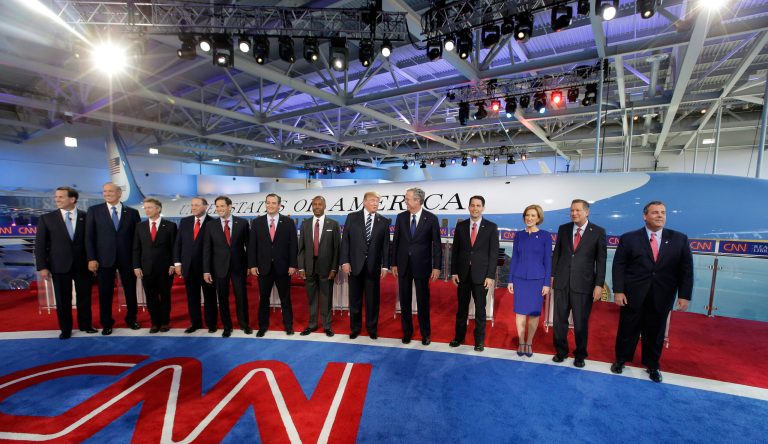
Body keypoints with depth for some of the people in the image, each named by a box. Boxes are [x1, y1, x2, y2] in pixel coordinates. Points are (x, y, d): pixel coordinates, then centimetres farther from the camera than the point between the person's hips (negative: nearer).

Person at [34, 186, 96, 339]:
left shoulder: (86, 217, -1)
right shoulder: (46, 218, 1)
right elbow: (40, 244, 1)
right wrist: (42, 267, -5)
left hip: (83, 264, 0)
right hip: (59, 265, 0)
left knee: (84, 297, 9)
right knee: (63, 299, 9)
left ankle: (85, 324, 26)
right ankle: (65, 329, 24)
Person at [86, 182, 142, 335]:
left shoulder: (132, 212, 3)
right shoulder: (94, 211, 4)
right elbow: (89, 237, 1)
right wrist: (91, 258, -7)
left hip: (128, 259, 0)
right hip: (104, 258, 0)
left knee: (131, 291, 9)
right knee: (105, 293, 8)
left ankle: (131, 319, 26)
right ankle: (106, 323, 24)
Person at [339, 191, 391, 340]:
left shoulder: (384, 221, 3)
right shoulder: (352, 217, 2)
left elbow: (386, 245, 2)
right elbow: (345, 240, 0)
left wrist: (385, 265, -3)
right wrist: (344, 261, -6)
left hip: (374, 266, 0)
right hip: (355, 264, 0)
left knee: (373, 299, 9)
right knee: (355, 298, 11)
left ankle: (372, 328, 26)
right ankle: (355, 328, 28)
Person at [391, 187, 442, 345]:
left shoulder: (431, 218, -5)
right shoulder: (401, 217, 2)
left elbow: (436, 244, -4)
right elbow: (396, 241, 6)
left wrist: (436, 267, -8)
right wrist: (394, 263, 4)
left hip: (421, 266, -2)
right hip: (403, 265, 3)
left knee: (423, 301, 7)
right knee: (404, 300, 10)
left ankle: (425, 333, 24)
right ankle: (407, 331, 26)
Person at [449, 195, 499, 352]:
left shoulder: (491, 227, -3)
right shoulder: (460, 226, 4)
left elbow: (494, 253, -5)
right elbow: (455, 250, 5)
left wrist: (490, 276, -10)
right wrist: (453, 272, 0)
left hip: (481, 274, -2)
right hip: (463, 274, 2)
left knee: (480, 308, 9)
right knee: (462, 307, 12)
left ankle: (479, 340, 25)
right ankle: (459, 336, 27)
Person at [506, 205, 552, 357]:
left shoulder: (545, 236, -3)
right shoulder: (519, 235, 2)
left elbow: (548, 260, -2)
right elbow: (514, 258, 5)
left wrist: (547, 283, -5)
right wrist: (510, 280, 2)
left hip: (537, 279, -1)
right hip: (520, 279, 2)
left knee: (534, 312, 8)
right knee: (520, 311, 7)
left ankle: (529, 343, 24)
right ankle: (521, 342, 22)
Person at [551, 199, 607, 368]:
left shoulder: (598, 232, -2)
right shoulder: (563, 229, 5)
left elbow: (601, 260, -3)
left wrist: (599, 284, -7)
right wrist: (552, 275, 6)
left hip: (583, 284, -2)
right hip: (562, 282, 2)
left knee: (581, 322, 9)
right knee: (559, 320, 10)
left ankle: (580, 355, 29)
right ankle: (561, 351, 29)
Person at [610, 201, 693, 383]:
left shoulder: (679, 239, 3)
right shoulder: (629, 238, -3)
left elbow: (686, 269, 3)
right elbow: (618, 266, -3)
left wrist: (684, 295, -3)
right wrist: (618, 291, -10)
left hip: (662, 297, 2)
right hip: (633, 295, -1)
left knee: (655, 332, 15)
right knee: (628, 330, 10)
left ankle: (652, 366, 34)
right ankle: (620, 360, 30)